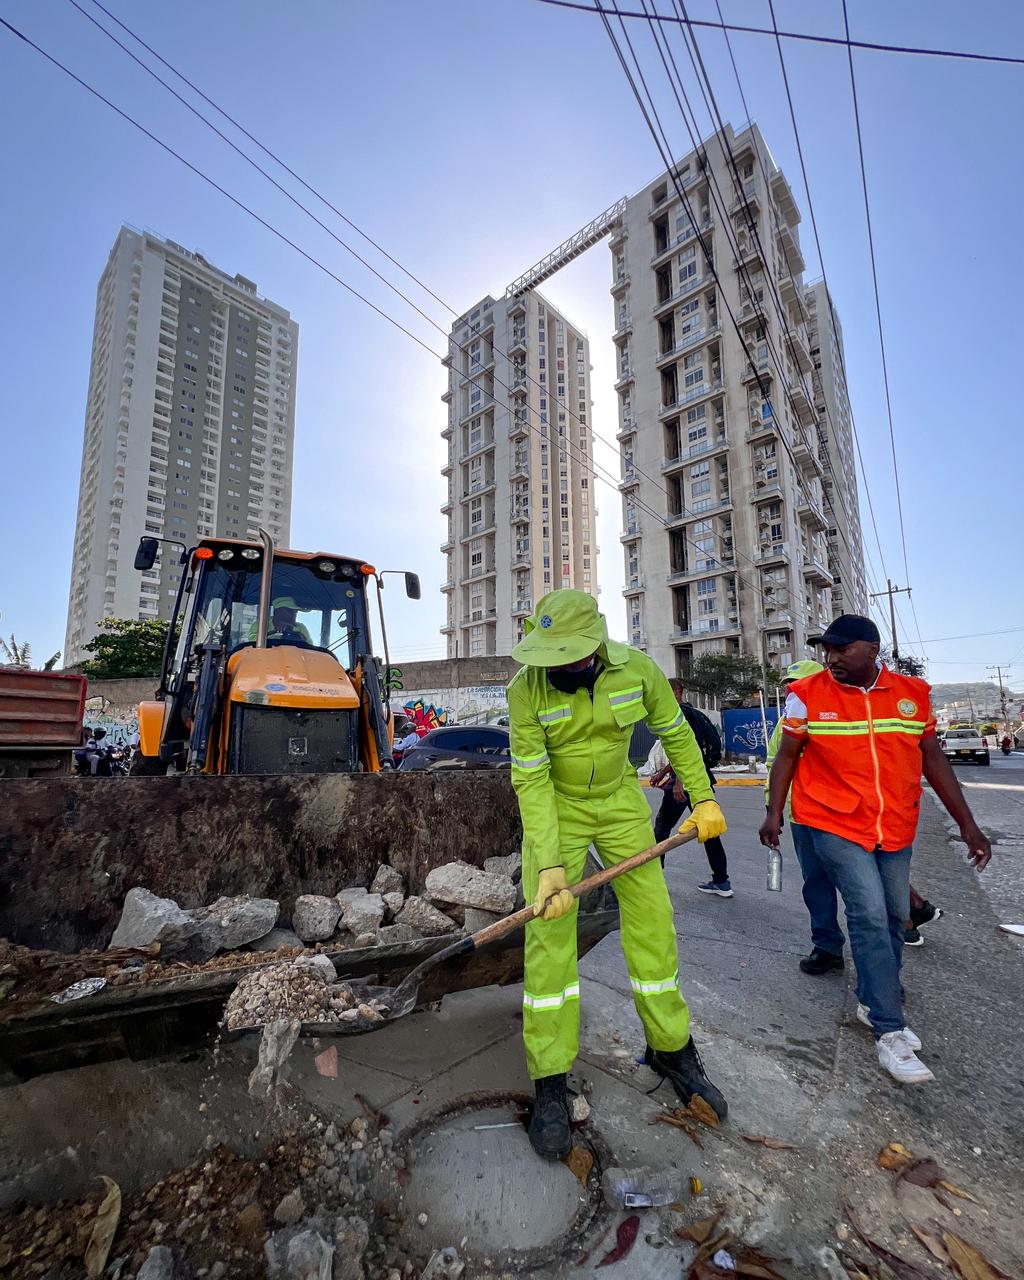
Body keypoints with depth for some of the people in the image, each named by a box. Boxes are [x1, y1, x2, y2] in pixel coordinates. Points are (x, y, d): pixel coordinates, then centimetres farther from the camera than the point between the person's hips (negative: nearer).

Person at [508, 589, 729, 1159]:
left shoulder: (637, 669, -16)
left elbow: (675, 732, 1)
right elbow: (531, 780, -21)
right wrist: (550, 865, -26)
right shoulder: (526, 687, -23)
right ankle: (551, 1083, 13)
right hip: (554, 806, -2)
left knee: (653, 921, 7)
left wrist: (703, 797, 2)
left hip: (621, 801, 3)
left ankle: (671, 1048, 30)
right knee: (549, 936, -5)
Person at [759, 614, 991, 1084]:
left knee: (894, 917, 13)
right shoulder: (807, 694, -8)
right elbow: (787, 755, -2)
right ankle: (891, 1032, 3)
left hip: (896, 830, 4)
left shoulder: (913, 692, 1)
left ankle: (873, 1001, 35)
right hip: (834, 826, -4)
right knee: (870, 916, -10)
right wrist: (774, 813, -6)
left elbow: (932, 758, 7)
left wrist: (967, 824, 7)